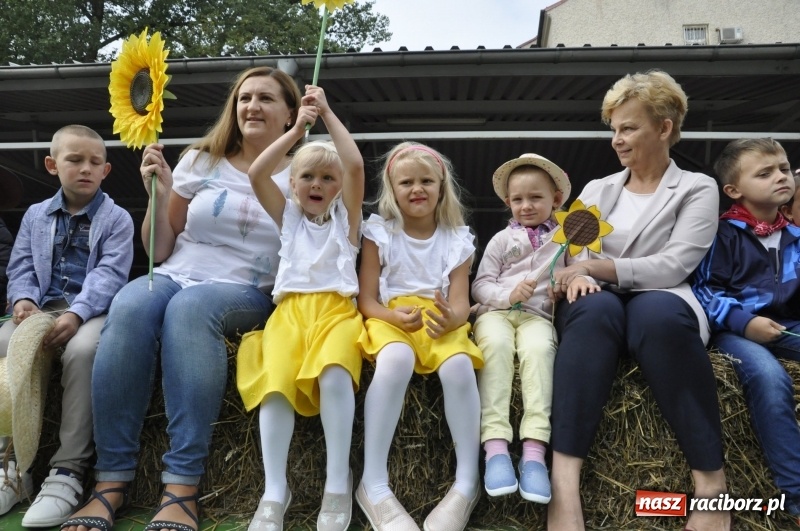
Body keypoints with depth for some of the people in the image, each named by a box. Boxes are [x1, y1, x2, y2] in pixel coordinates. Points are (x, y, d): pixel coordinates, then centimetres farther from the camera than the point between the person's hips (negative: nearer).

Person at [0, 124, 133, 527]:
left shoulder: (116, 219, 4)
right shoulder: (35, 215, 18)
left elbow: (110, 274, -9)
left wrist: (77, 314, -25)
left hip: (92, 310, -4)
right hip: (42, 308, 5)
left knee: (81, 351, -37)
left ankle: (68, 471, -30)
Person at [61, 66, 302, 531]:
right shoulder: (201, 161, 12)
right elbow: (160, 252, 14)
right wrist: (159, 196, -4)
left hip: (246, 293, -2)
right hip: (175, 278, 3)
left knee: (189, 308, -37)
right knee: (129, 308, -33)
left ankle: (183, 487, -36)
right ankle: (112, 481, -26)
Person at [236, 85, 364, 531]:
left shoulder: (346, 215, 17)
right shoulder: (288, 215, 21)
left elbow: (356, 166, 1)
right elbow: (257, 175, 7)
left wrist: (328, 113, 6)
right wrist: (297, 130, 6)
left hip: (336, 309, -1)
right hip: (290, 310, 2)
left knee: (334, 372, -33)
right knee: (275, 382, -27)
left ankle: (339, 483, -22)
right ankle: (275, 492, -20)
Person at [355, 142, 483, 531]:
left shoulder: (457, 239, 8)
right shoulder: (379, 232, 4)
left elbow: (460, 302, 0)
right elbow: (366, 299, 0)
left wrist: (451, 319, -25)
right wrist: (395, 316, -22)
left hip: (441, 322, 2)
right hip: (391, 319, -1)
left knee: (458, 365, -33)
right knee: (395, 360, -38)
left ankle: (467, 482, -21)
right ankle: (374, 483, -31)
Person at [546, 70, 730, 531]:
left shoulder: (697, 189, 9)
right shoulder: (597, 190, 20)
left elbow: (673, 266, -7)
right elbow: (571, 257, 10)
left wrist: (599, 266, -18)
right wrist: (575, 276, -15)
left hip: (661, 304, -2)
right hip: (599, 305, 2)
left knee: (658, 310, -39)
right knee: (594, 308, -36)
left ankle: (711, 480, -30)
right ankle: (564, 482, -45)